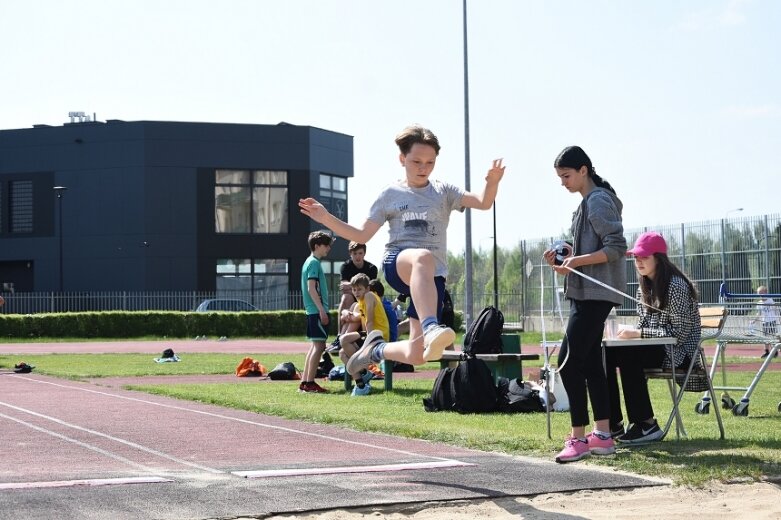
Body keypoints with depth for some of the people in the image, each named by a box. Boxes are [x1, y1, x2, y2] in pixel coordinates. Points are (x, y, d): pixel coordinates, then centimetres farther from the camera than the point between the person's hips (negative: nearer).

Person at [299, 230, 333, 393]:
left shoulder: (311, 262, 18)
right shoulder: (314, 263, -11)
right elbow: (311, 288, -19)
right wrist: (322, 310, -21)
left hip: (313, 311, 10)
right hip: (317, 311, -10)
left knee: (316, 345, 12)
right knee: (319, 345, -9)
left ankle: (304, 382, 12)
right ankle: (310, 383, -10)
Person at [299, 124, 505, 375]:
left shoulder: (443, 192, 13)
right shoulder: (390, 195, 13)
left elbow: (483, 203, -1)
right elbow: (362, 235, 14)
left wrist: (492, 182, -22)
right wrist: (326, 218, 2)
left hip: (433, 275, 2)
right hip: (397, 263, -2)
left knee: (416, 355, -6)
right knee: (423, 257, -43)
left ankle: (377, 349, 29)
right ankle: (431, 328, -62)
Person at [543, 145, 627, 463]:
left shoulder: (599, 201, -12)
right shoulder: (588, 202, 18)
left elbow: (616, 247, -19)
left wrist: (576, 261, -24)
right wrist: (562, 259, 9)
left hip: (595, 293, -11)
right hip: (587, 293, 11)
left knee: (569, 361, -13)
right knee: (590, 362, 10)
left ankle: (578, 437, -10)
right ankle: (602, 435, 13)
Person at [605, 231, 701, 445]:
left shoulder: (675, 285, -15)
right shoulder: (645, 286, 12)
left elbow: (679, 333, -19)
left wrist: (638, 333, -22)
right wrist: (629, 332, -7)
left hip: (679, 352, -8)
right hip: (654, 348, 8)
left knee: (627, 356, -30)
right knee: (606, 353, -14)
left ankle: (646, 425, -24)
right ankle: (614, 424, -12)